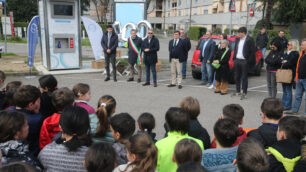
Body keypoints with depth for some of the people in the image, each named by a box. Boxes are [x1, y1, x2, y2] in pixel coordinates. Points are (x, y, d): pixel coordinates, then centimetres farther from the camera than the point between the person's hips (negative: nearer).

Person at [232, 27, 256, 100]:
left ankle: (244, 93, 9)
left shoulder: (249, 40, -9)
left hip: (244, 61, -7)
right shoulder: (237, 39, 12)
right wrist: (234, 58, 9)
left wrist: (249, 61, -14)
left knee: (244, 78, 1)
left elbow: (252, 51, -11)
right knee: (237, 77, 13)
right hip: (237, 60, 7)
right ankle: (238, 91, 26)